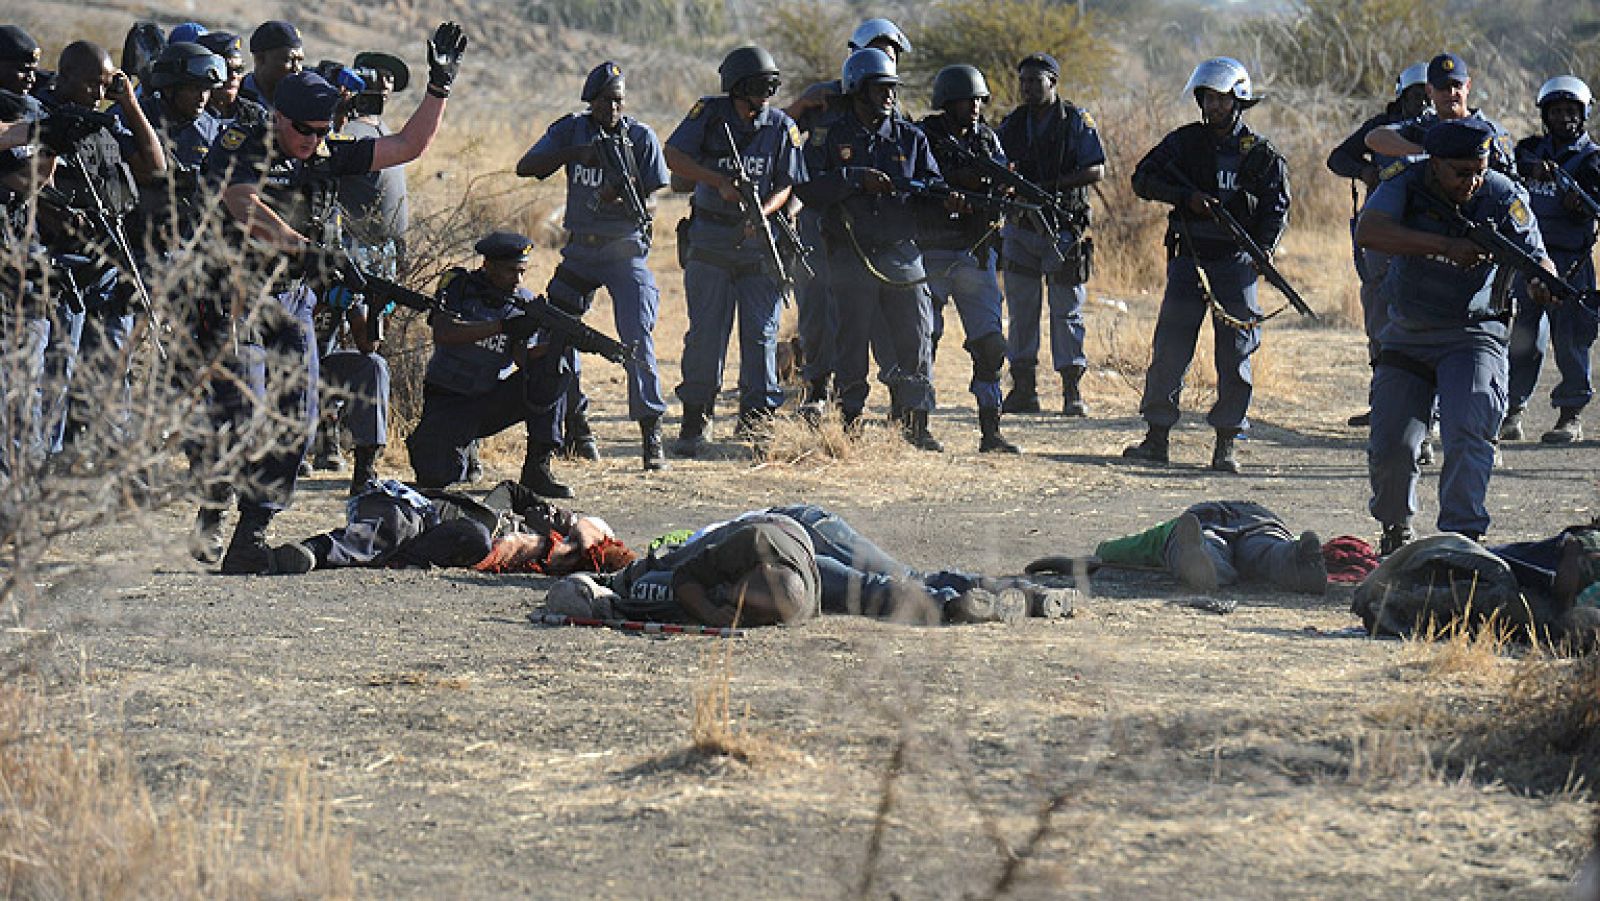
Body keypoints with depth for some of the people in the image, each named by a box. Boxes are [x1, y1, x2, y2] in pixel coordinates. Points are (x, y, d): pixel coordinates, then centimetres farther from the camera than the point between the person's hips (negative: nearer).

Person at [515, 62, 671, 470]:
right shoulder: (571, 130, 2)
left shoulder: (641, 137, -4)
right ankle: (575, 424, 18)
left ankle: (651, 435, -16)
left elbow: (651, 204, -6)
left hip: (626, 251, -3)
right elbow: (526, 168, -10)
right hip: (580, 251, 3)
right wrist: (576, 152, -22)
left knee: (637, 340, -16)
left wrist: (627, 199, -28)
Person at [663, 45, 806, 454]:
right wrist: (720, 182, -19)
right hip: (710, 237, -1)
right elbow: (674, 157, -8)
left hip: (759, 240, 1)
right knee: (705, 331, -1)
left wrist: (764, 210, -19)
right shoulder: (709, 113, -3)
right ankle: (694, 421, 6)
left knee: (760, 331, -1)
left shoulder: (782, 126, 0)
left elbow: (785, 185, 1)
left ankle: (756, 413, 8)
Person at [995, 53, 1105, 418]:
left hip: (1063, 230, -4)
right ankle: (1023, 390, 10)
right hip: (1021, 228, 4)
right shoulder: (1013, 124, 10)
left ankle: (1073, 392, 1)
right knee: (1021, 312, 5)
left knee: (1067, 311, -2)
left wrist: (1052, 185, -18)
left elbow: (1096, 171, -8)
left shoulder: (1076, 120, -2)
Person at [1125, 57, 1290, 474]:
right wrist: (1187, 197, -13)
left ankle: (1226, 445, 5)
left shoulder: (1261, 154, 5)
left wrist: (1265, 246, -16)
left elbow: (1277, 206, 3)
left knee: (1235, 356, -1)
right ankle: (1156, 437, 7)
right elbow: (1143, 178, 1)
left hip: (1235, 263, -1)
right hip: (1189, 259, 1)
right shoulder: (1184, 142, 7)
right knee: (1169, 350, 0)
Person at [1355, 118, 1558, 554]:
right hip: (1406, 336, 2)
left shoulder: (1503, 197, -11)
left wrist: (1543, 284, -35)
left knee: (1468, 433, -24)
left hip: (1472, 335, -1)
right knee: (1390, 446, 0)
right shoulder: (1406, 184, -12)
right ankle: (1395, 528, 28)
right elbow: (1369, 231, -30)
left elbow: (1537, 256, -8)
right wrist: (1447, 247, -39)